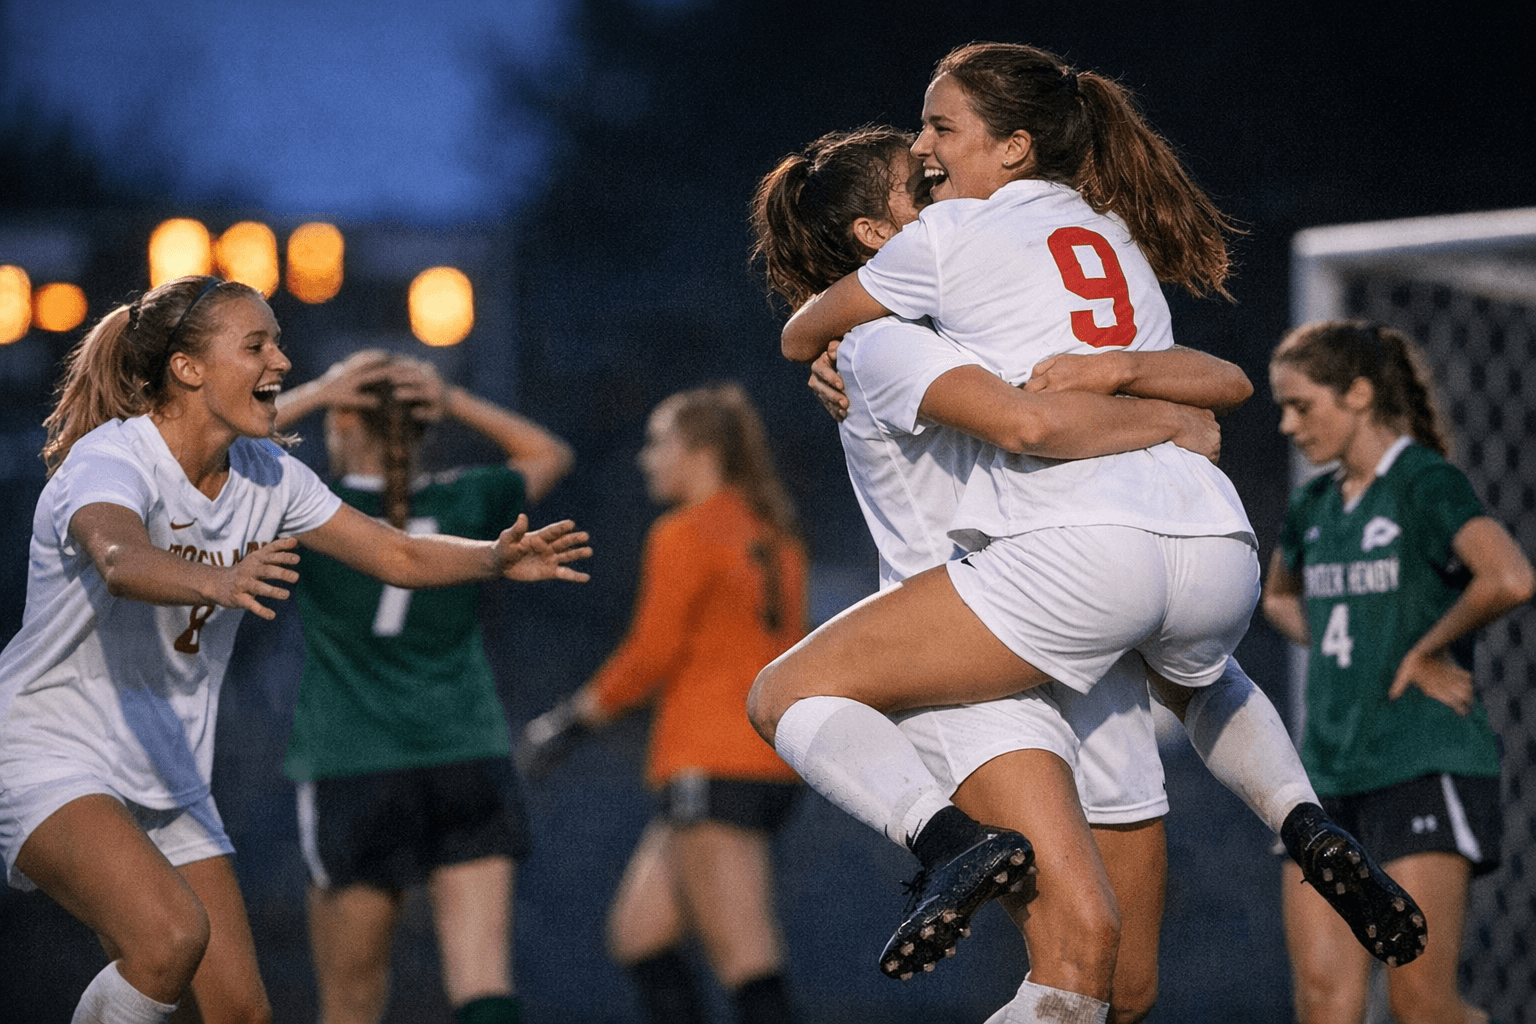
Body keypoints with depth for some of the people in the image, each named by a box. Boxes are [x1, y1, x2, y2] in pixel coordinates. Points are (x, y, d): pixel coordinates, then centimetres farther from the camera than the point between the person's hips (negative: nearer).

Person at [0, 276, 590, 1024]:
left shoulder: (266, 477, 3)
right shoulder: (109, 460, -20)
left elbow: (398, 555, 4)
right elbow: (122, 561, -43)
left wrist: (498, 557, -16)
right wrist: (214, 582, -63)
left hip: (167, 781, 8)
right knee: (173, 935, -33)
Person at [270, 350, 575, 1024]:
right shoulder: (466, 505, 4)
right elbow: (550, 454, 24)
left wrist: (308, 397, 1)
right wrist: (453, 403, 11)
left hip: (353, 775, -2)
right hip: (472, 762, 2)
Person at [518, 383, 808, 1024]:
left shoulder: (682, 536, -8)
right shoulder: (774, 537, 17)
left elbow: (651, 654, -11)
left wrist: (572, 719, 0)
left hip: (712, 769, -9)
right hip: (773, 769, 9)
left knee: (745, 962, -13)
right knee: (637, 932, 13)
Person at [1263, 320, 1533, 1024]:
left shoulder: (1427, 484, -9)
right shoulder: (1315, 503, 13)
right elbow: (1280, 598, 35)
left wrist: (1425, 651, -13)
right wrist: (1338, 649, 14)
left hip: (1424, 766, -7)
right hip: (1329, 768, 7)